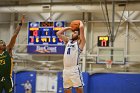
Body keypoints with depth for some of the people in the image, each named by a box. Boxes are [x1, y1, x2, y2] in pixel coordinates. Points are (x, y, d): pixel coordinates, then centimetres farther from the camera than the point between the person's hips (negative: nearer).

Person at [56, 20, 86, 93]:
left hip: (74, 69, -6)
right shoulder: (68, 41, 22)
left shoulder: (80, 42, 4)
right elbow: (58, 33, 26)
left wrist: (80, 22, 15)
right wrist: (69, 28, 26)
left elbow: (81, 27, -6)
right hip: (66, 69, 7)